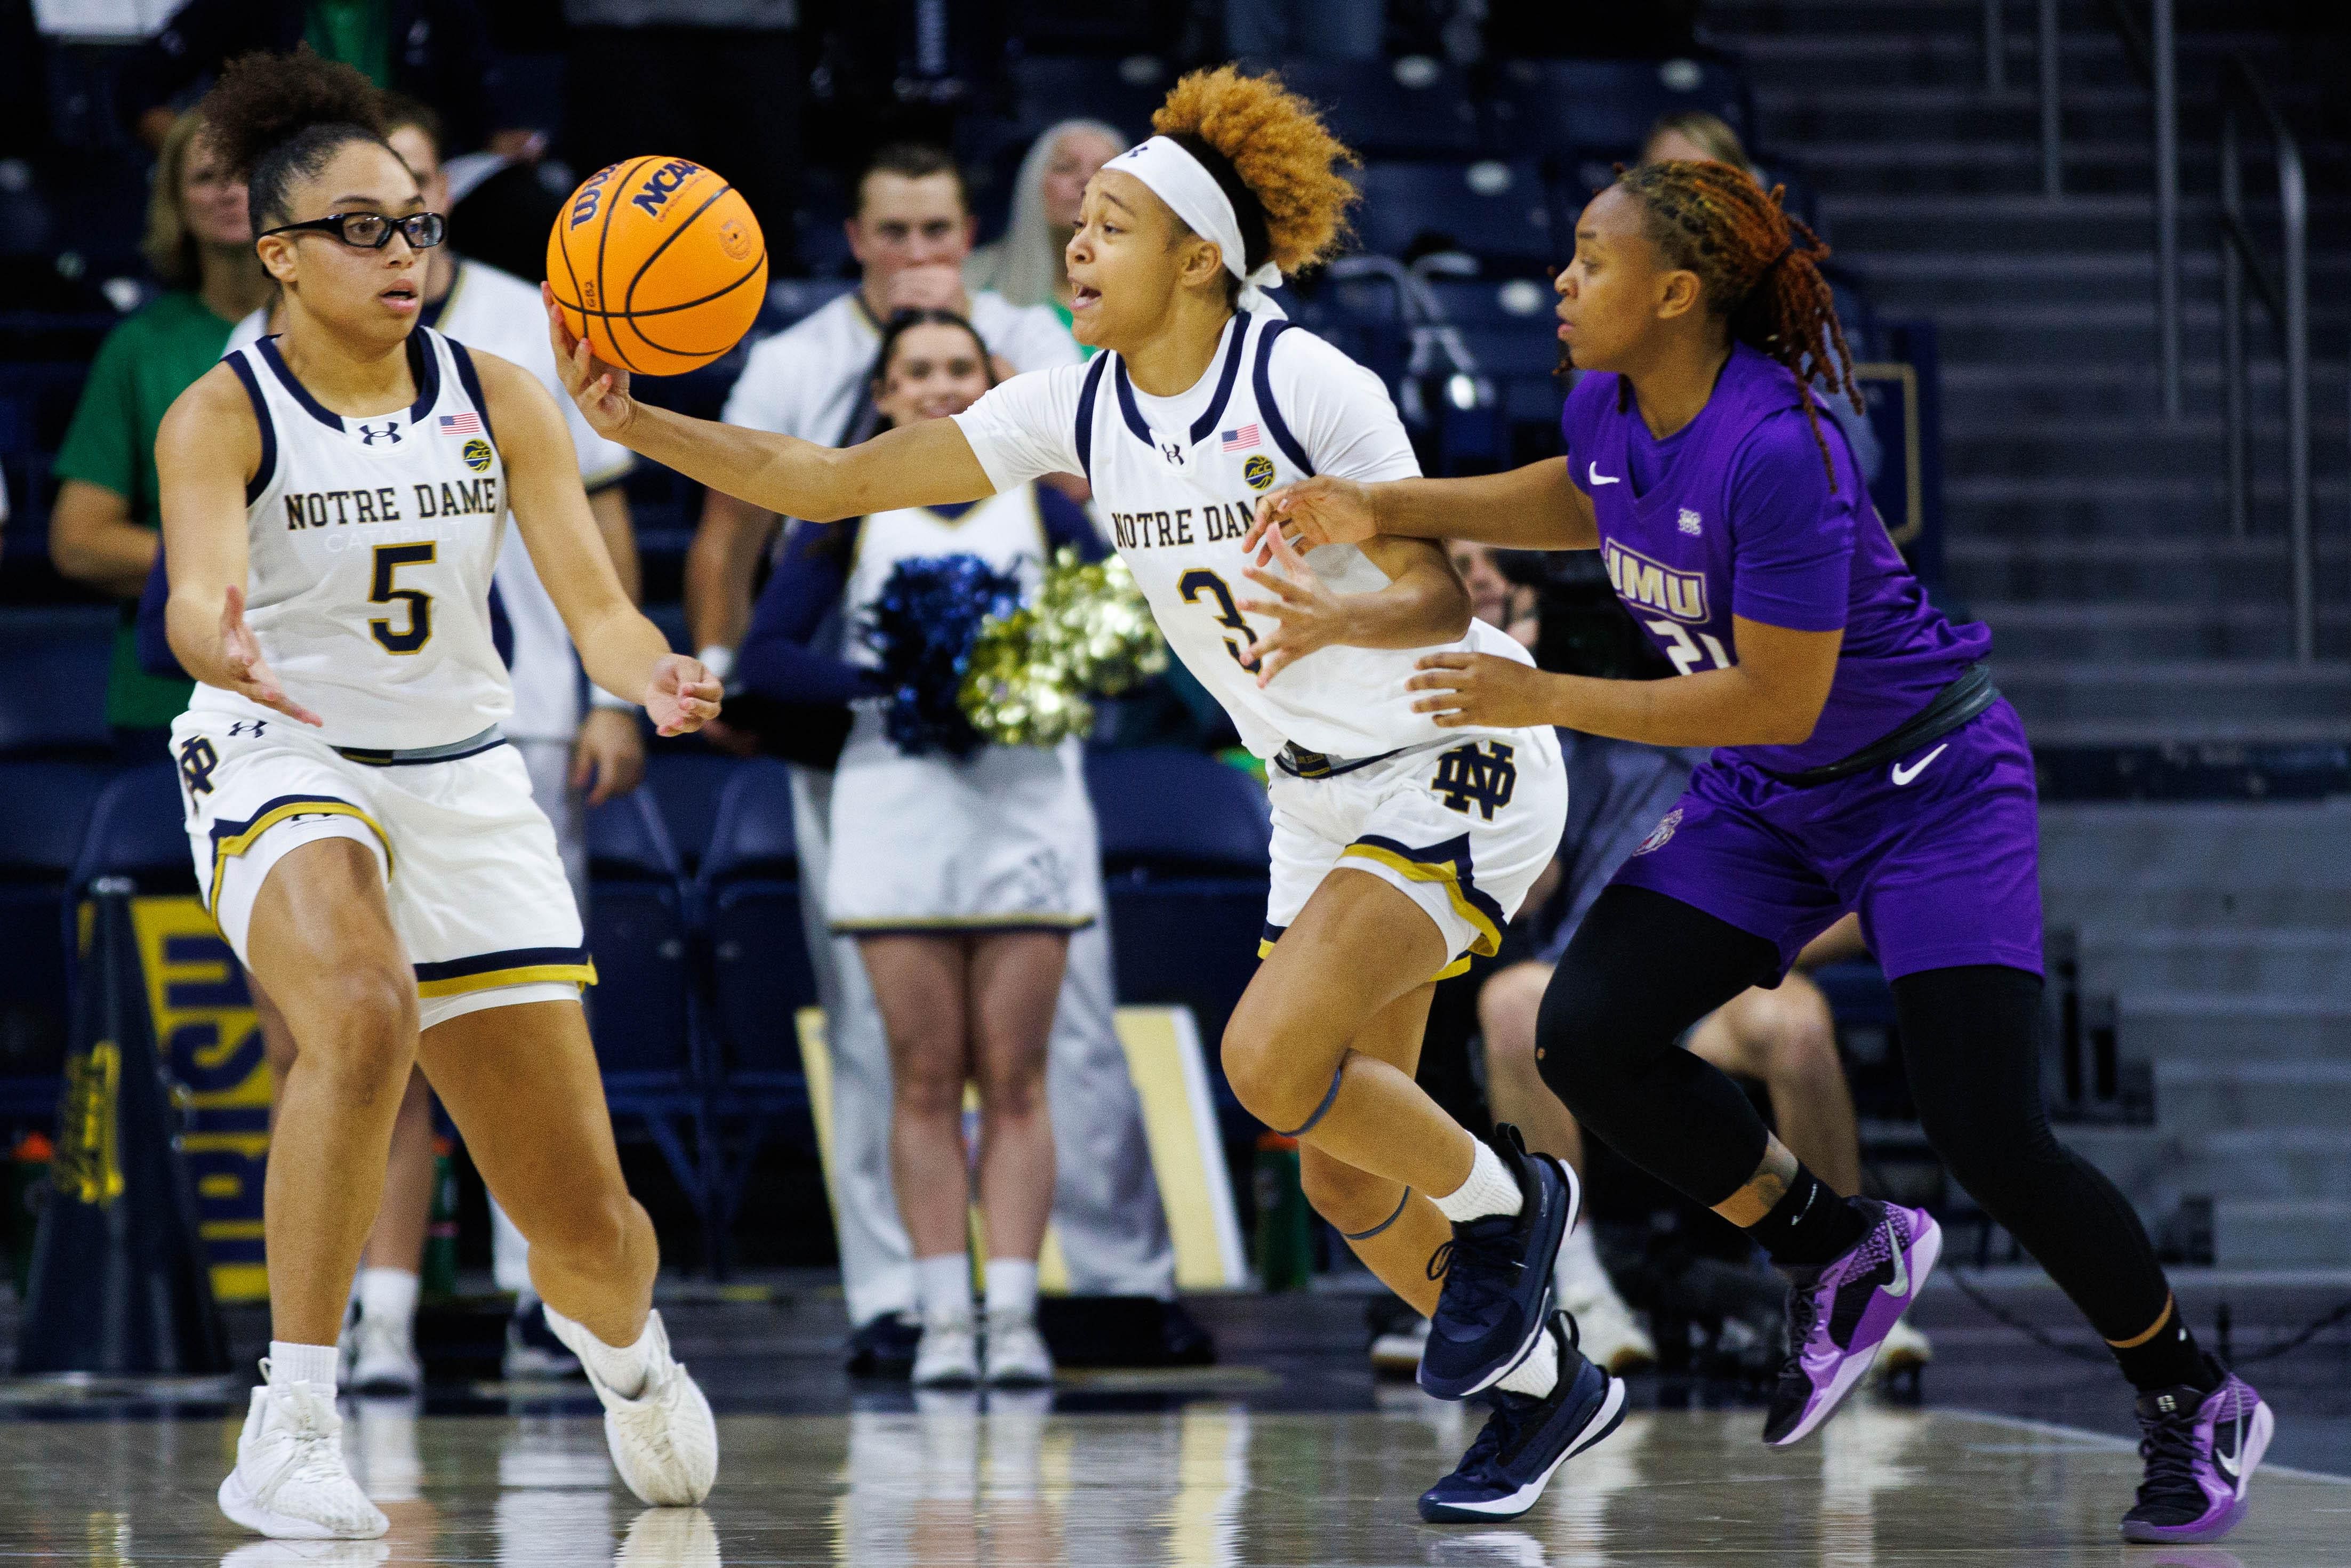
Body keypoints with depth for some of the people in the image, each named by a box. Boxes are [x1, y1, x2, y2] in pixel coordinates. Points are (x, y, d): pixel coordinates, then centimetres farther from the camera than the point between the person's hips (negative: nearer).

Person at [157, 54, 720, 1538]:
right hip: (283, 767, -4)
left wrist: (660, 678, -30)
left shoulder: (500, 401, 0)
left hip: (465, 787, 4)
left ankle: (624, 1342, 42)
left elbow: (596, 604, -6)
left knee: (586, 1220, 3)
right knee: (365, 1019, -38)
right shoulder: (223, 417, -10)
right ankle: (292, 1428, -32)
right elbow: (198, 594, -27)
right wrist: (225, 651, -51)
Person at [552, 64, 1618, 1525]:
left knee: (1272, 1051, -26)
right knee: (1346, 1174, 7)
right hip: (1324, 795, 8)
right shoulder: (1083, 409, -2)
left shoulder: (1309, 388, -20)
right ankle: (1547, 1381, 27)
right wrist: (640, 425, -15)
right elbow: (832, 481, -4)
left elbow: (1444, 602, -20)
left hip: (1459, 764, -8)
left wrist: (1341, 619, -41)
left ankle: (1504, 1199, 0)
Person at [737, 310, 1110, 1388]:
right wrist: (882, 682, -13)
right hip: (898, 804, 0)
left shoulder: (1041, 506, 10)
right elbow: (765, 656, 1)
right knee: (926, 1079, -2)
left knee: (1013, 1079, -3)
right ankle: (943, 1319, 0)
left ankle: (1012, 1318, -4)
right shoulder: (850, 518, 8)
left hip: (1028, 803, 0)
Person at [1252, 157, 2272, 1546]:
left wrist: (1548, 700, -24)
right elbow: (1578, 503, 19)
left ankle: (2196, 1403, 9)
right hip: (1768, 804, 8)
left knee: (1991, 1137, -13)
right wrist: (1383, 512, 9)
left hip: (1927, 788, -8)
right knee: (1590, 1038, -9)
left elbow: (1779, 701, -28)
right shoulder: (1610, 406, -6)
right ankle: (1836, 1248, 12)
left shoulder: (1777, 450, -31)